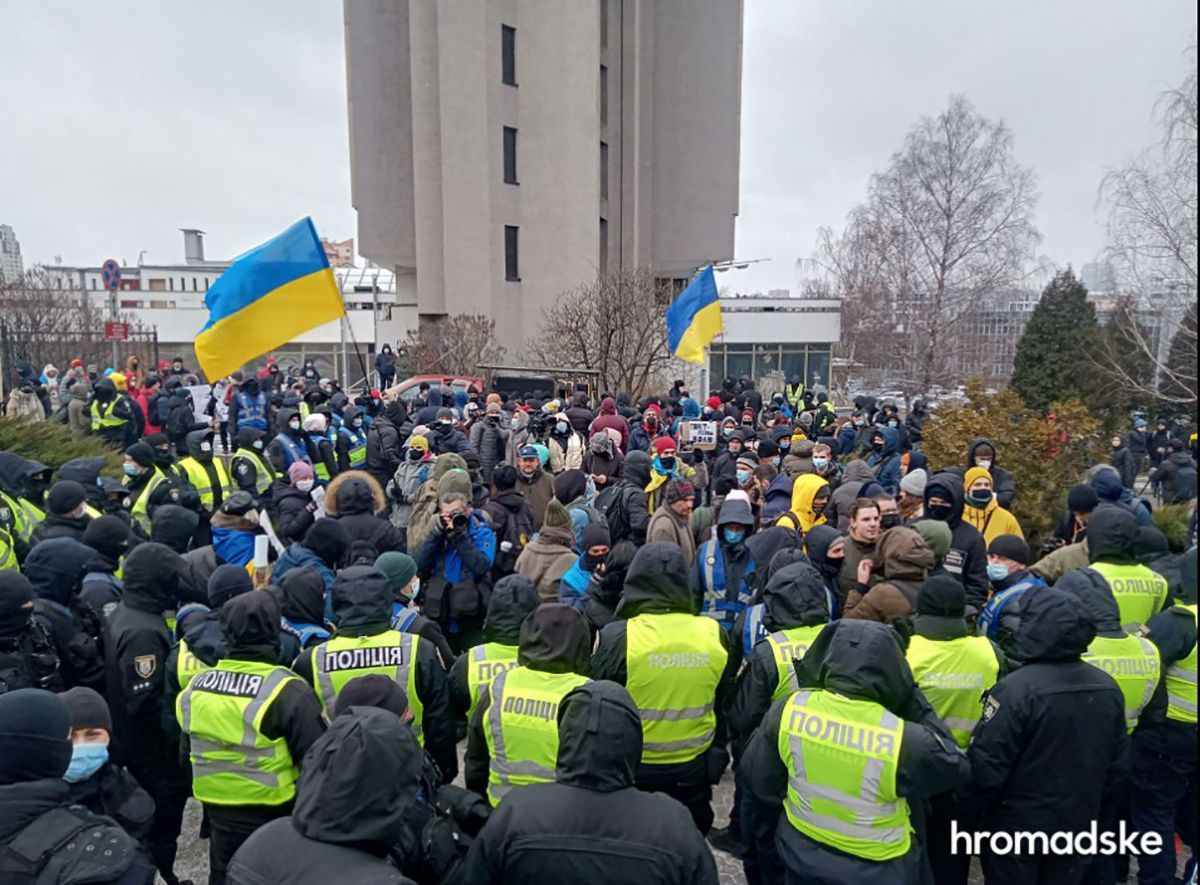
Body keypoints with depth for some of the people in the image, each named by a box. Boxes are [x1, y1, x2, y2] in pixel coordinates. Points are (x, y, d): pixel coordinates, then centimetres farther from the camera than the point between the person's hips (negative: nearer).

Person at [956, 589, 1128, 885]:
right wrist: (1101, 817, 20)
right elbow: (1118, 765, 7)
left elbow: (985, 766, -22)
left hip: (1017, 828, -5)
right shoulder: (1108, 688, -5)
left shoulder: (1015, 688, -26)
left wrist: (967, 820, -8)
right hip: (1078, 826, 5)